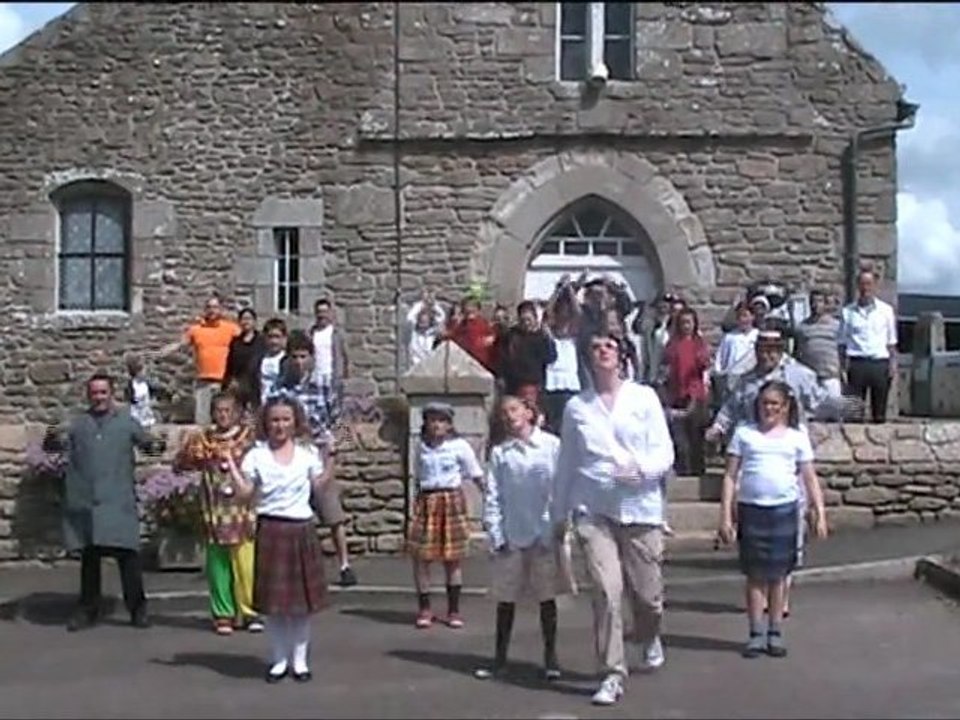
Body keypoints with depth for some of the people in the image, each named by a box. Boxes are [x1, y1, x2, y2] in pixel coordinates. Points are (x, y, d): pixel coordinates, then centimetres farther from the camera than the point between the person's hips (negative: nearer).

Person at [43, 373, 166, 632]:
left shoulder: (126, 421, 6)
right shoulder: (77, 423, 10)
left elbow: (146, 442, 6)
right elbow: (59, 444, 6)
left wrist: (157, 445, -17)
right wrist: (52, 439, -17)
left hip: (119, 501, -2)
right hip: (84, 501, 2)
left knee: (127, 554, -3)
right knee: (89, 556, 10)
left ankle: (137, 608, 7)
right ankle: (88, 609, 20)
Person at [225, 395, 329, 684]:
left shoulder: (308, 452, 4)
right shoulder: (257, 455, 0)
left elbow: (318, 487, 1)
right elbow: (244, 493, -5)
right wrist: (230, 464, -11)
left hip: (301, 530, 1)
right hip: (270, 530, -1)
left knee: (302, 598, 5)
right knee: (273, 600, 3)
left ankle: (300, 660, 16)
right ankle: (279, 660, 16)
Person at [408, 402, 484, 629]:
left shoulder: (459, 446, -2)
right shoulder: (423, 448, 9)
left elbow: (477, 476, -1)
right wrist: (417, 504, 12)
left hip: (452, 501, -2)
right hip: (426, 503, 2)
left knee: (452, 559, 4)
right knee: (421, 557, -4)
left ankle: (454, 610, 15)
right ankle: (424, 609, 8)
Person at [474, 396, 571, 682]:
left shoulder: (553, 446, -1)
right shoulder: (500, 453, 3)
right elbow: (492, 497, 4)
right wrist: (496, 535, -3)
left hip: (546, 534, -1)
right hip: (512, 536, 1)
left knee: (547, 597, 8)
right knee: (506, 599, 8)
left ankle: (550, 657, 20)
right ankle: (500, 659, 19)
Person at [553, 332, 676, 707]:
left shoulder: (644, 397, 3)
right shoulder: (576, 407, 7)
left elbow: (665, 452, 0)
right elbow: (567, 463, 14)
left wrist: (641, 468, -20)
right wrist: (559, 514, 17)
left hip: (641, 508, 0)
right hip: (593, 510, 0)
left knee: (647, 593, 6)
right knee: (606, 591, -11)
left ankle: (650, 637, 41)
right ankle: (612, 675, 1)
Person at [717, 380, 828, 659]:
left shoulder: (797, 437, 7)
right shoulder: (744, 433, 5)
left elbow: (810, 478, 8)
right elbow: (730, 476, 3)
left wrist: (820, 514, 0)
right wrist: (725, 515, -2)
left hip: (784, 510, 1)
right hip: (751, 509, 0)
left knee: (778, 573, 7)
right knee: (755, 574, 4)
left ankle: (775, 633, 16)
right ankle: (756, 633, 11)